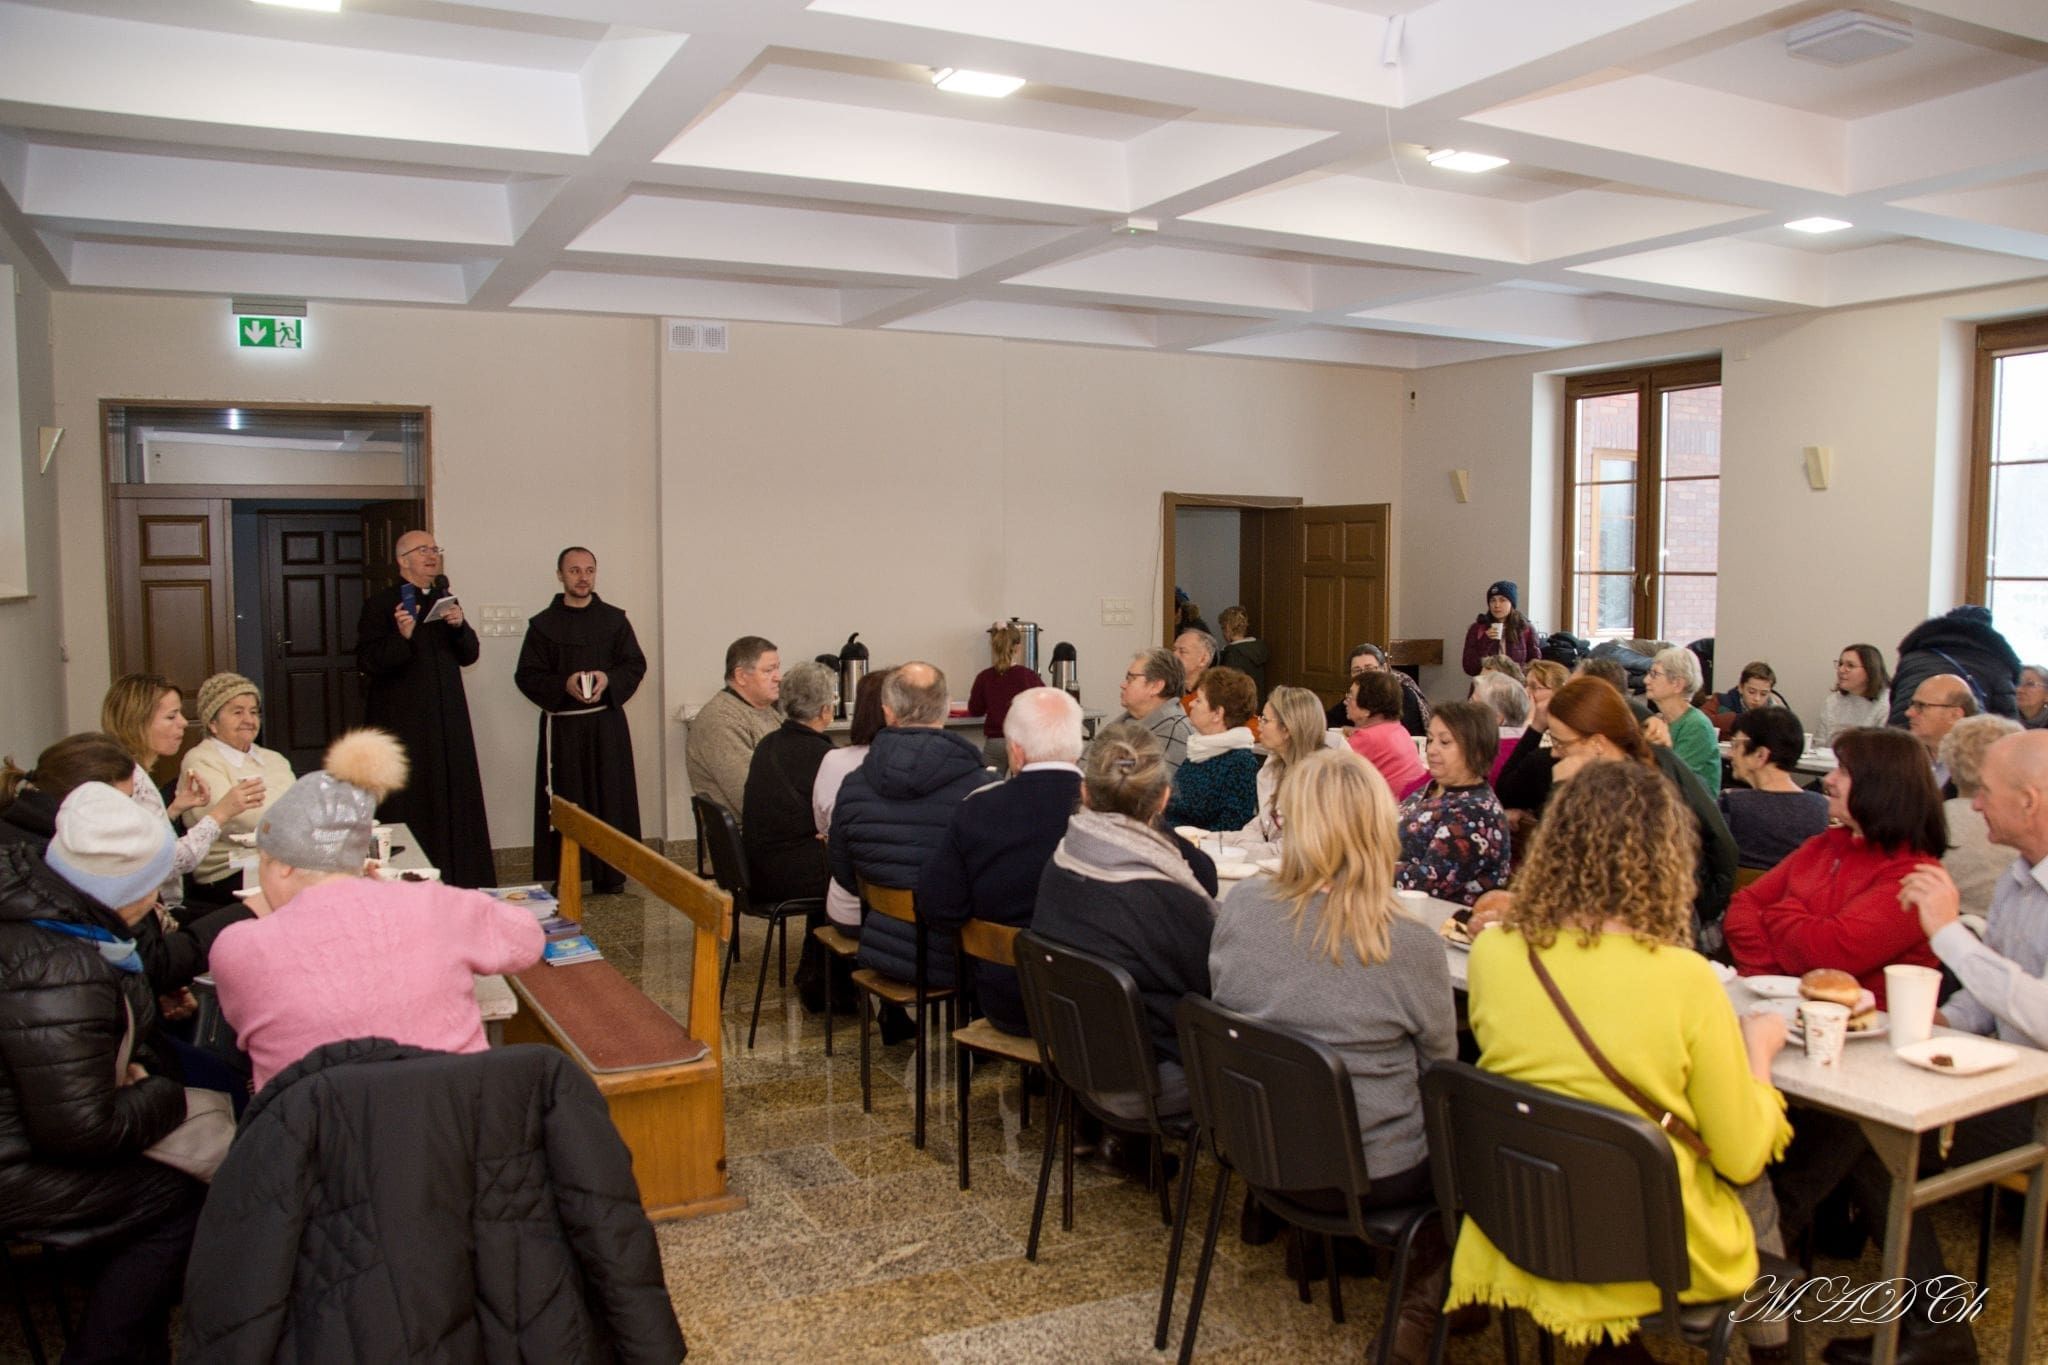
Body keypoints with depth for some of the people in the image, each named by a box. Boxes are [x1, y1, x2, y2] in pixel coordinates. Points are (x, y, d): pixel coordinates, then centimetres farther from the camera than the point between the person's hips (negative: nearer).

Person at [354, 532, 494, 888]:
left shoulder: (446, 601, 15)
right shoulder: (380, 604, -3)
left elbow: (469, 655, 13)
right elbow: (367, 662, -11)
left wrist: (460, 626, -6)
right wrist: (402, 636, -26)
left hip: (447, 722, 6)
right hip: (402, 723, -6)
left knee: (455, 802, 6)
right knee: (410, 809, -4)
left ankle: (458, 883, 12)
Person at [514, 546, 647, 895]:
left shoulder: (614, 620, 8)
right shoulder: (543, 625, 4)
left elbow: (636, 664, 6)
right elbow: (526, 676, 1)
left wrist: (608, 680, -13)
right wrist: (564, 685, -16)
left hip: (607, 723, 1)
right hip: (562, 725, -1)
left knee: (610, 799, 1)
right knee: (564, 804, -1)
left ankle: (610, 875, 8)